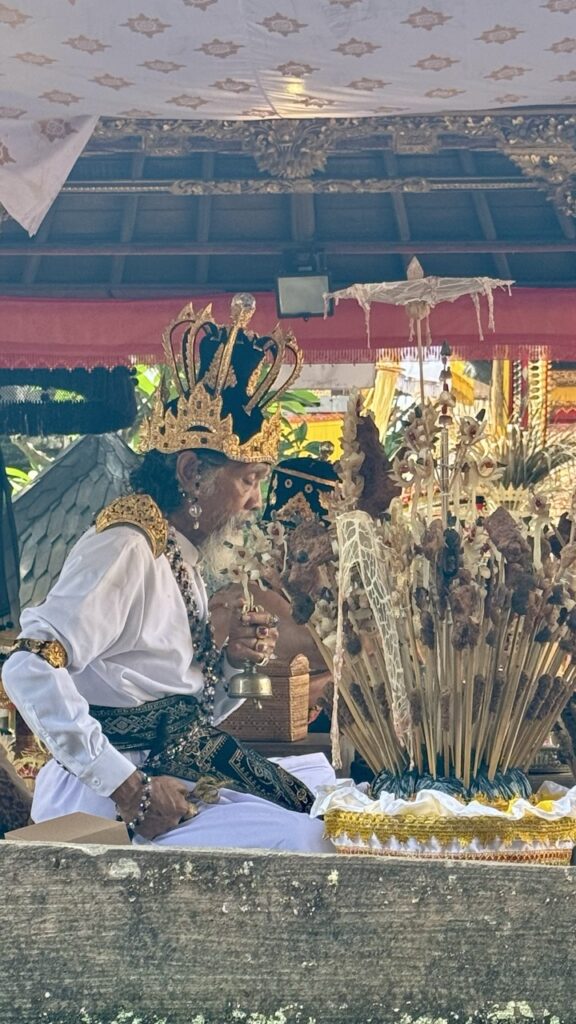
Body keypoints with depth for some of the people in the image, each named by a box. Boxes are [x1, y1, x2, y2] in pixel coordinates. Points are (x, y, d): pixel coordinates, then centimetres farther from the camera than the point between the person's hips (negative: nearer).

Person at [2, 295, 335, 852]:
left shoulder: (180, 552, 11)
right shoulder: (126, 546, -17)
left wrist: (228, 660, -2)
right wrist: (127, 784, -27)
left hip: (176, 766, 10)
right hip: (112, 793, -9)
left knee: (328, 784, 12)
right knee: (300, 840, -21)